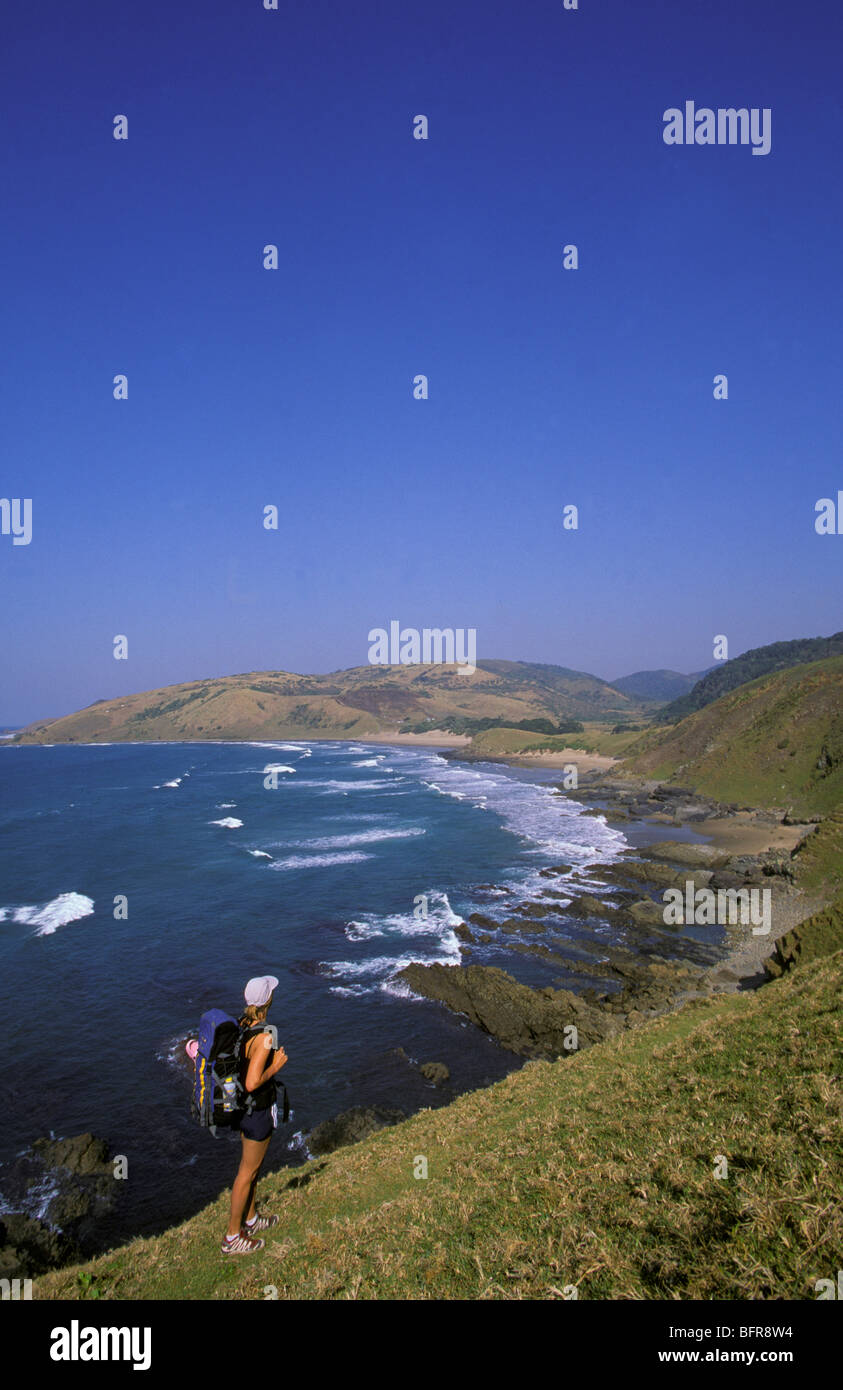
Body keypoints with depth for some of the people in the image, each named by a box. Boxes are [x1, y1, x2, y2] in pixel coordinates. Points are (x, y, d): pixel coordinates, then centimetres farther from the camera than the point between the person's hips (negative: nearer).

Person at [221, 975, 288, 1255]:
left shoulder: (240, 1026, -4)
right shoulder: (263, 1037, -30)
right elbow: (252, 1083, -32)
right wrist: (276, 1065, -18)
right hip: (258, 1108, -9)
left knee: (252, 1165, 26)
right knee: (248, 1172, 9)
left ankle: (251, 1219, 44)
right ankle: (233, 1237, 23)